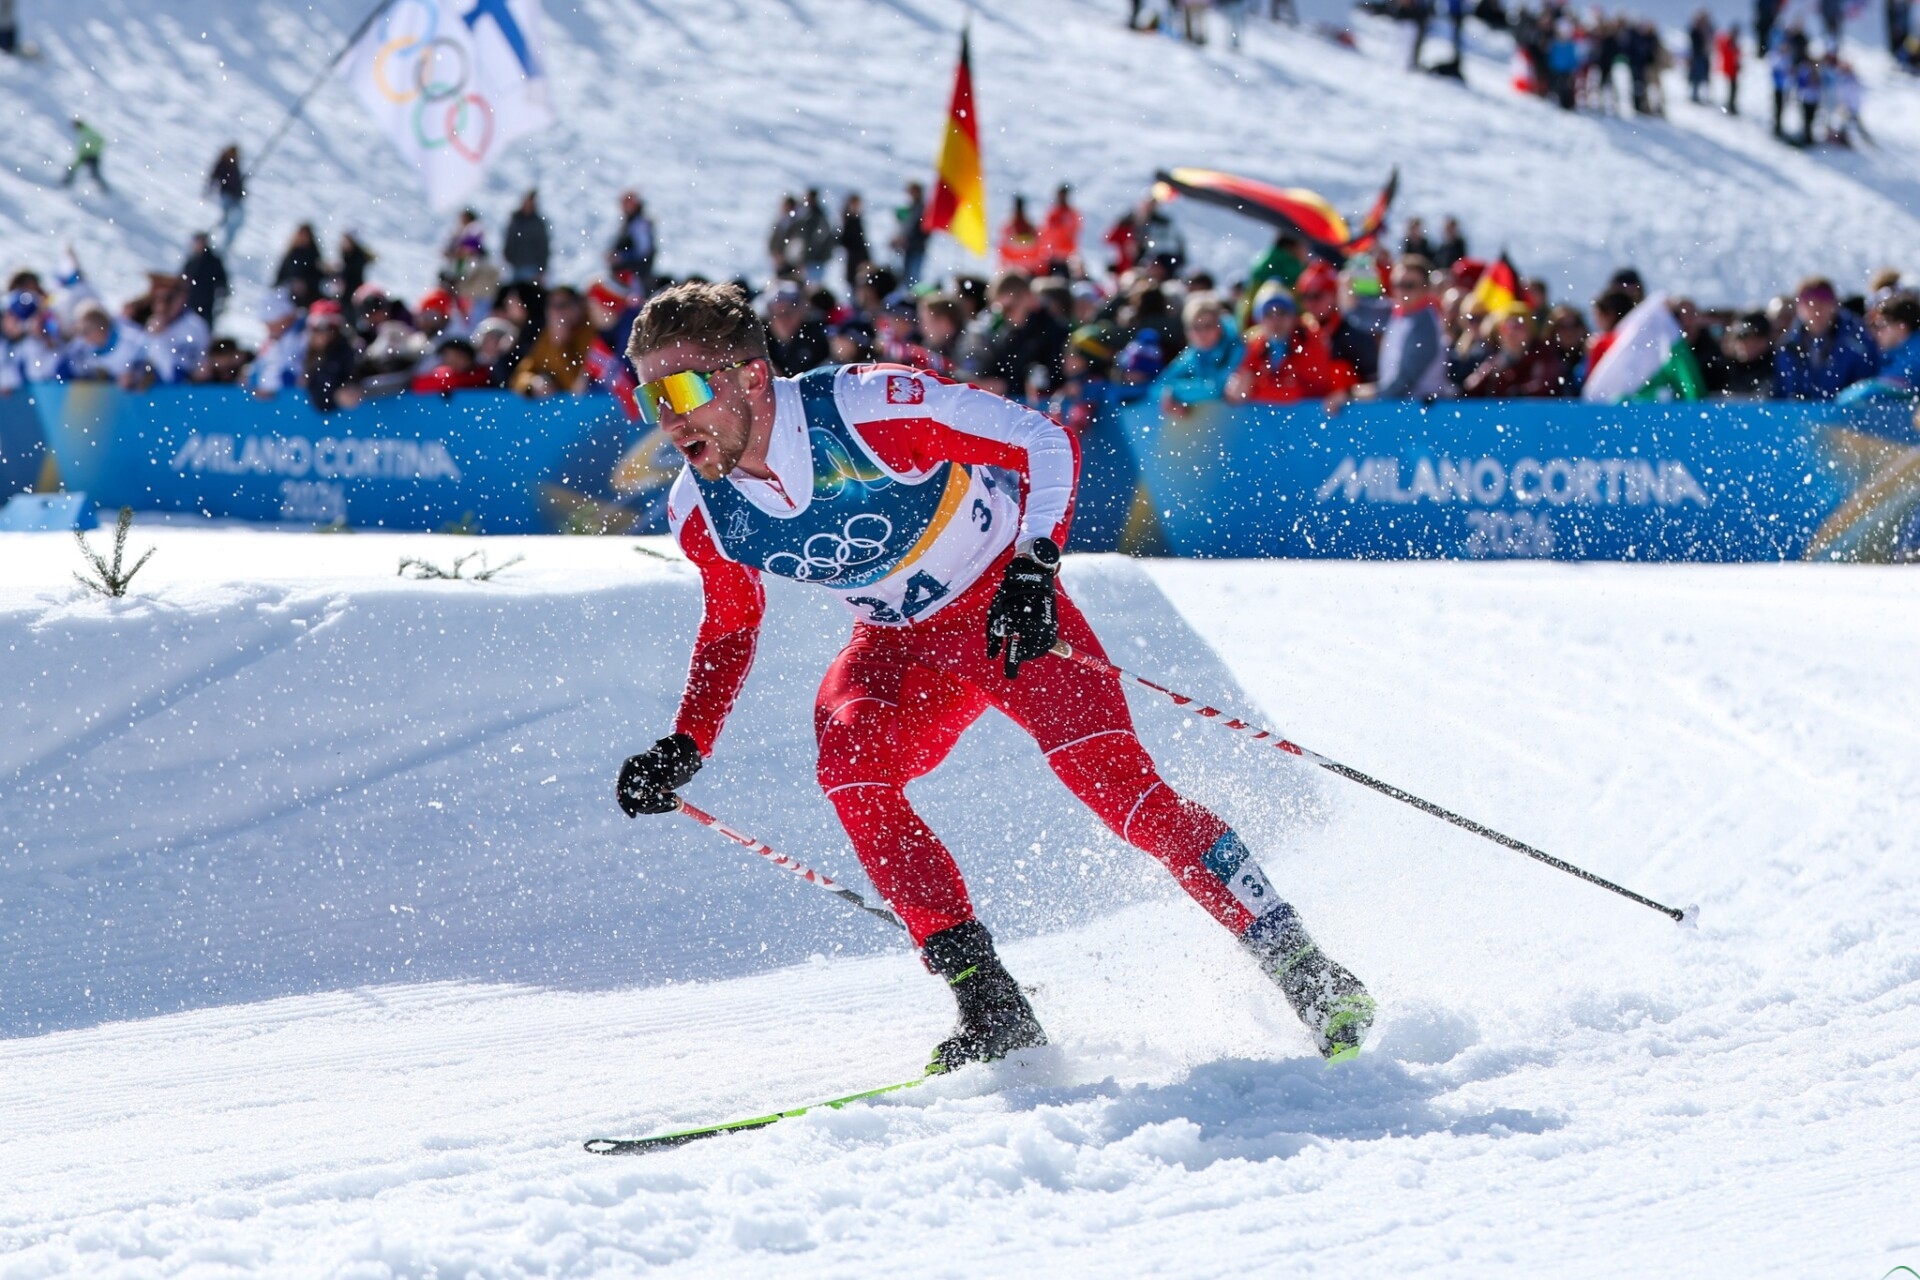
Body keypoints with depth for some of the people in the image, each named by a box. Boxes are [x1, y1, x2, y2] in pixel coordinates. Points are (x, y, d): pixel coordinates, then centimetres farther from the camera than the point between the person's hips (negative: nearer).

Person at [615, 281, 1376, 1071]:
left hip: (1005, 609, -4)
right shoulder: (700, 513, -12)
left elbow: (1043, 441, -19)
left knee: (1108, 775, -22)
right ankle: (990, 1008, -21)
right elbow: (731, 626, 9)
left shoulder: (867, 409, -29)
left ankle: (1305, 973, -16)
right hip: (900, 648, 4)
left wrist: (1034, 569, -32)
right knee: (849, 765, -26)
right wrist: (686, 746, -3)